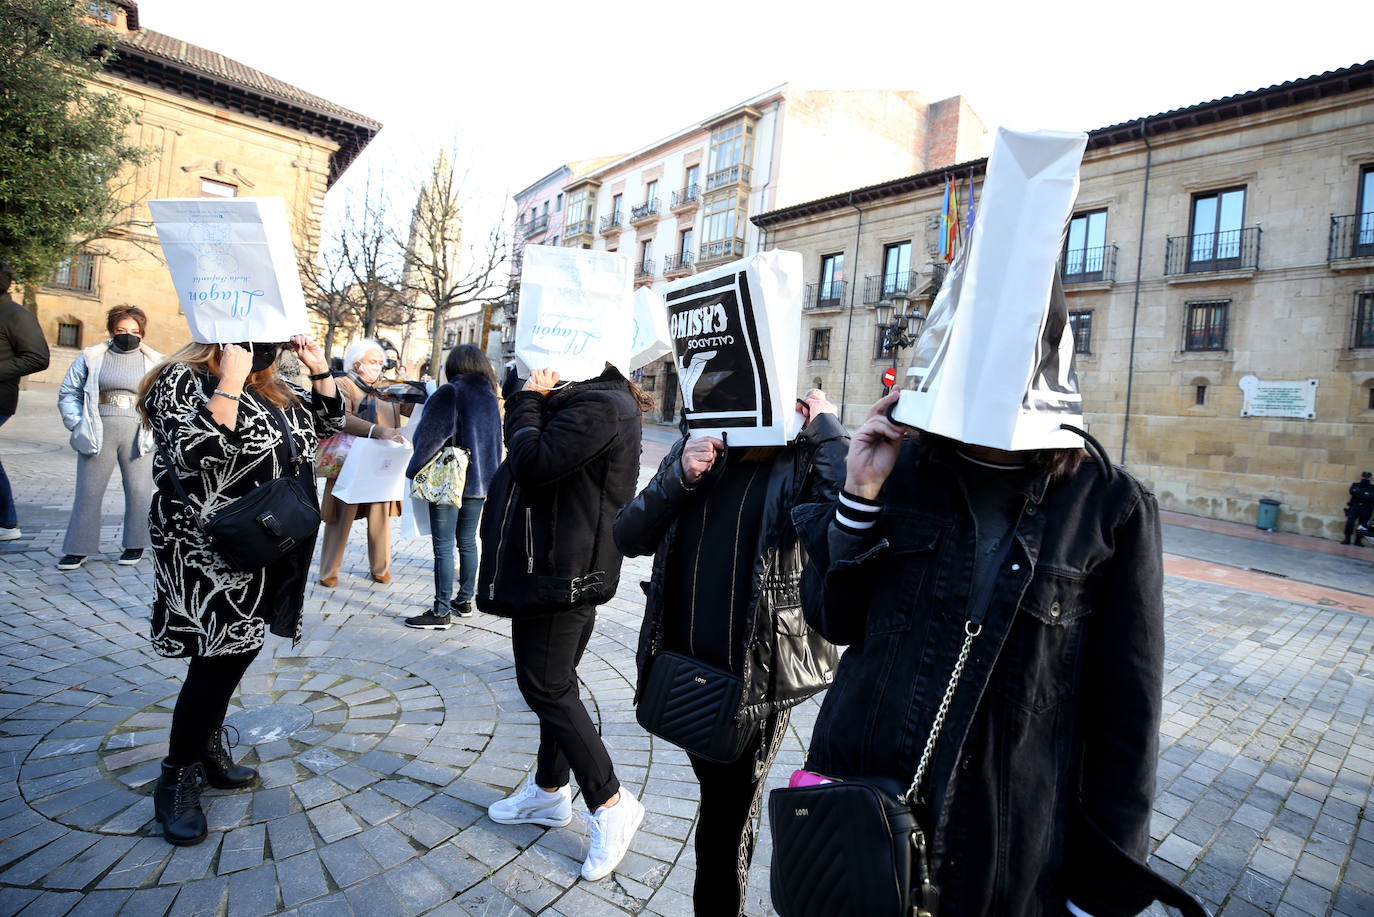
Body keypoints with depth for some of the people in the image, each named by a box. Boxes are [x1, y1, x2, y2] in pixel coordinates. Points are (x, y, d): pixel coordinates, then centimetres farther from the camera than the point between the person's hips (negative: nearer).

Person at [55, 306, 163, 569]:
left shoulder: (154, 362, 7)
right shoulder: (91, 358, 8)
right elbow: (68, 393, 13)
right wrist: (78, 424, 2)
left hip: (137, 435, -1)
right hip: (99, 434, 1)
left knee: (138, 490, 2)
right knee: (88, 490, 3)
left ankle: (135, 545, 15)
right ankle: (78, 549, 13)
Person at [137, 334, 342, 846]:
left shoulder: (270, 387, 11)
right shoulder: (185, 379, -12)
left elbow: (326, 424, 19)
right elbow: (194, 456, -27)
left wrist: (320, 371, 5)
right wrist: (230, 382, -29)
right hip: (211, 554, -8)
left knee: (237, 651, 17)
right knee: (217, 658, -3)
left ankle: (209, 751, 35)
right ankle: (177, 780, 16)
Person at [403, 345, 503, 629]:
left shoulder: (449, 393, -11)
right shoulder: (491, 398, 10)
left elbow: (430, 436, -14)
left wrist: (414, 471, -3)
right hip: (480, 481, 7)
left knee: (443, 546, -2)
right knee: (467, 542, 16)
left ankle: (442, 612, 2)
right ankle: (465, 600, 26)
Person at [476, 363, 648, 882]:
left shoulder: (598, 407, -20)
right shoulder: (603, 401, 13)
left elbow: (531, 462, -25)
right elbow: (532, 457, 15)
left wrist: (528, 400, -12)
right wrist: (534, 401, 1)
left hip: (558, 571, -11)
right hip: (572, 569, 11)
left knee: (547, 689, -1)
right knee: (554, 685, 20)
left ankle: (611, 805, 13)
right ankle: (550, 791, 37)